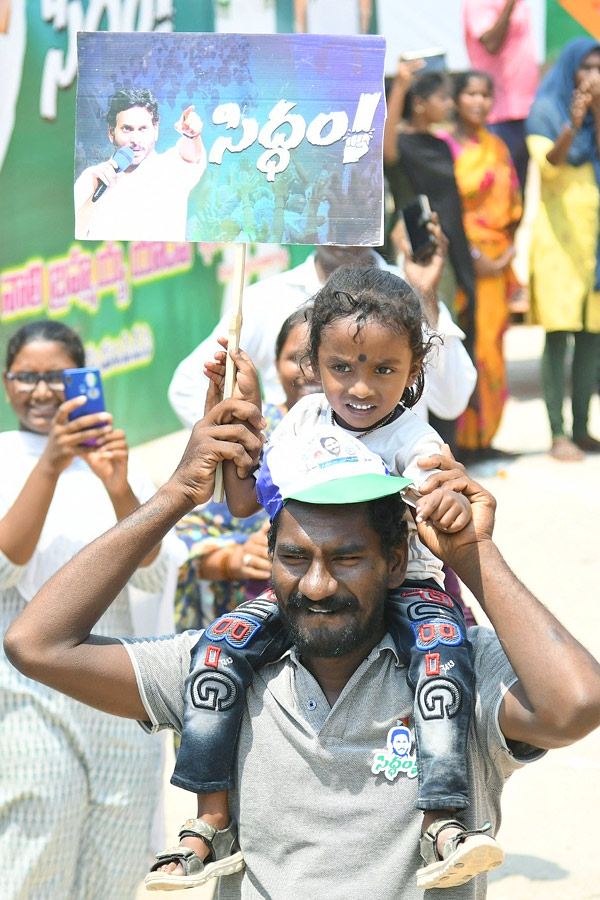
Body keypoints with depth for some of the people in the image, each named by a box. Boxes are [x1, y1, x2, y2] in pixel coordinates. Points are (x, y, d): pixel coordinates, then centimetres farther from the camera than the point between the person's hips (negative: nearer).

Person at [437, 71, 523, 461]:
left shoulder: (497, 147, 15)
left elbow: (511, 204, 15)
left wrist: (508, 252, 1)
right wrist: (474, 256, -14)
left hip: (495, 259, 6)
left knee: (490, 345, 6)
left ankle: (481, 437, 13)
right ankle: (462, 440, -3)